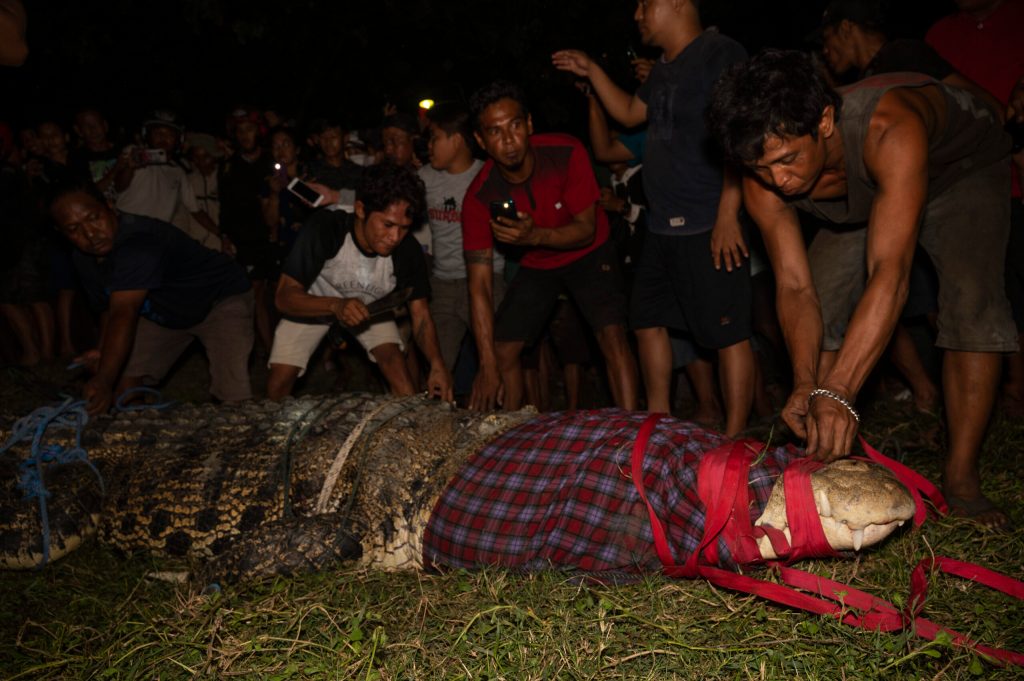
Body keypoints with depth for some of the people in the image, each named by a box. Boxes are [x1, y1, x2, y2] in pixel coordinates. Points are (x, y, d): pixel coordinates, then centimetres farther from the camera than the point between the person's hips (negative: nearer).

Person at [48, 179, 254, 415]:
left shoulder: (139, 242, -37)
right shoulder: (85, 260, -9)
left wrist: (104, 382, -56)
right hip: (163, 314, 8)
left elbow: (123, 314, -48)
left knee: (232, 398, -23)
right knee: (124, 380, -2)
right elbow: (110, 310, 2)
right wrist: (103, 352, -19)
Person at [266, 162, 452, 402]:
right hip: (311, 304, -1)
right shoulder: (324, 229, -34)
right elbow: (284, 296, -32)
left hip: (369, 306, 2)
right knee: (280, 379, -10)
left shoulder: (407, 250, -26)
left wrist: (437, 364, -38)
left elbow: (421, 315, -20)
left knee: (393, 358, -20)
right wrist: (335, 305, -51)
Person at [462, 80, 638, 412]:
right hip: (536, 264, 2)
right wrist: (487, 365, -31)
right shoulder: (479, 197, -24)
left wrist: (535, 236, -43)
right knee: (502, 351, -1)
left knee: (613, 337, -20)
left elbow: (587, 229, -21)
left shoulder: (566, 152, -28)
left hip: (588, 254, -2)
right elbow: (479, 284, -25)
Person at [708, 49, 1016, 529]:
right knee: (824, 312, -11)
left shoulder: (889, 130, -47)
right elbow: (795, 287, -28)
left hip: (964, 168, -4)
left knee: (972, 300, -25)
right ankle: (833, 463, -1)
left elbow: (889, 275, -54)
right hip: (860, 200, 4)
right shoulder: (764, 181, -30)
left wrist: (837, 393, -61)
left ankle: (961, 479, -18)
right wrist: (806, 386, -43)